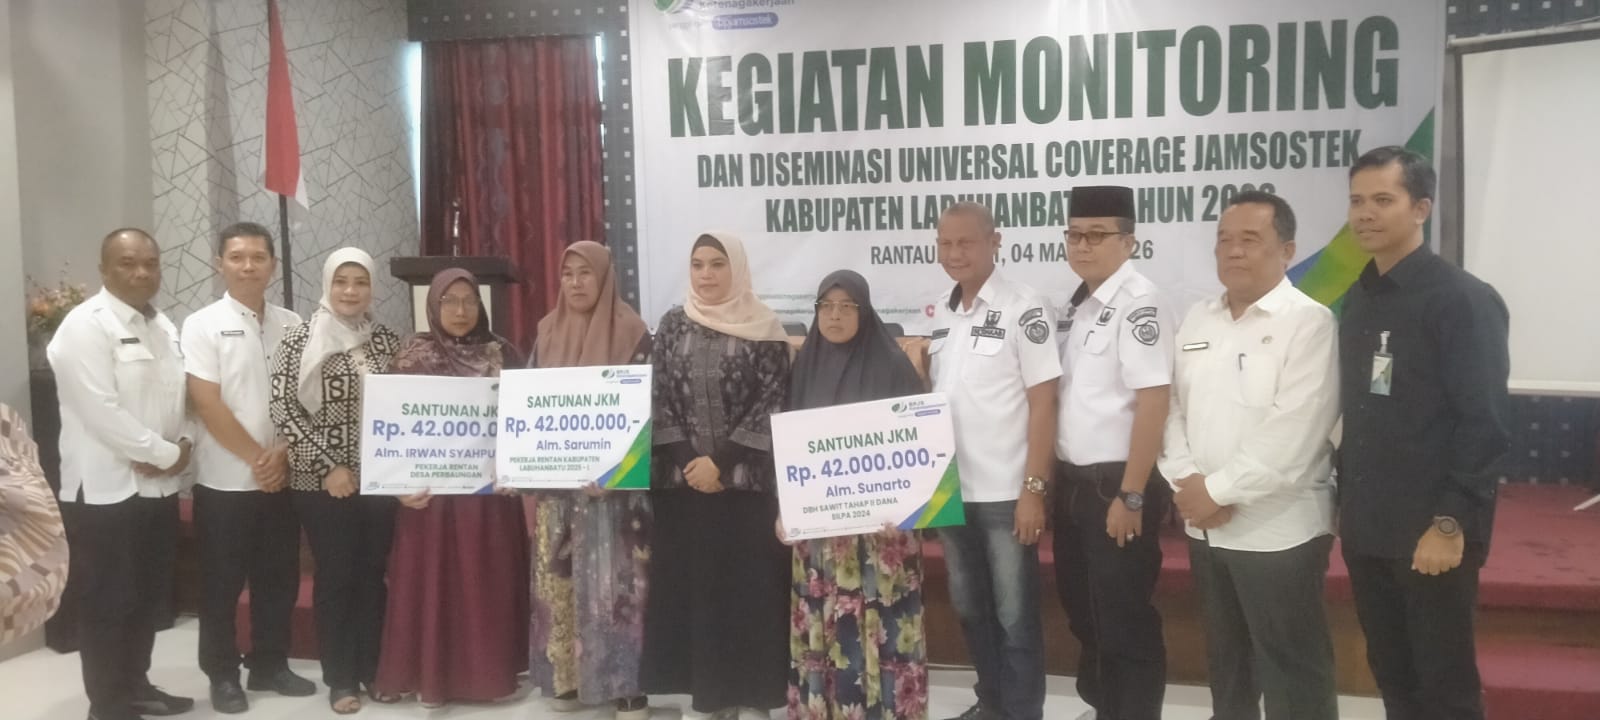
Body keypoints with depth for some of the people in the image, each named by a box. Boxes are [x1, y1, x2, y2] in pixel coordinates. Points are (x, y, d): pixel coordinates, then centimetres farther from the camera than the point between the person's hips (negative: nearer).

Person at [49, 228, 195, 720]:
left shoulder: (164, 325, 13)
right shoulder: (86, 326, -13)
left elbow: (180, 396, 15)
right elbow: (102, 411, -21)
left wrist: (183, 445, -4)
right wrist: (163, 453, -15)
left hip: (160, 485, 8)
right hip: (108, 488, -7)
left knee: (148, 596, 15)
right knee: (109, 603, 2)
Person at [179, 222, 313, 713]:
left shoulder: (291, 325, 5)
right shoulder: (203, 325, -7)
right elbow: (207, 404, -12)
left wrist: (282, 454, -6)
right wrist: (256, 458, -12)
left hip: (282, 477, 4)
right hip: (225, 480, -4)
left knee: (278, 579, 12)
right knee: (222, 584, 7)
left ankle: (270, 665, 26)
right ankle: (222, 675, 20)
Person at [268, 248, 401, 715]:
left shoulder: (387, 341, 5)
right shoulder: (300, 340, -5)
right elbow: (283, 410, -10)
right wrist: (330, 465, -14)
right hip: (323, 480, -3)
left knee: (374, 575, 10)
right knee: (335, 577, 4)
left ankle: (374, 668, 23)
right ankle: (341, 678, 16)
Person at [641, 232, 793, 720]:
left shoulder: (763, 329, -2)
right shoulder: (673, 325, 7)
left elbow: (772, 403, -7)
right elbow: (660, 398, 5)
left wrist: (721, 461, -13)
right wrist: (689, 462, -7)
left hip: (747, 479, -3)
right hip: (683, 479, 3)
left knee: (749, 584, 0)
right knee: (691, 583, 7)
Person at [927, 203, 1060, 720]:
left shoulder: (1023, 308, -10)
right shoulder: (937, 312, 7)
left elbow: (1042, 404, -11)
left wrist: (1034, 489, -15)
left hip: (1005, 493, -6)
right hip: (950, 490, 6)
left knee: (1015, 614, 5)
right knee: (970, 608, 18)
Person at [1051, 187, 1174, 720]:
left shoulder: (1137, 302, -15)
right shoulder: (1074, 306, 10)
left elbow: (1153, 403, -20)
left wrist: (1131, 496, -19)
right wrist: (1053, 477, 11)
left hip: (1116, 485, -8)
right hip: (1072, 483, 8)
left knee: (1125, 620, 3)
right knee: (1083, 609, 19)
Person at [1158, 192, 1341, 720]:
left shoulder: (1308, 322, -11)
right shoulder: (1197, 320, 10)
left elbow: (1292, 435, -20)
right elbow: (1173, 407, 9)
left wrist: (1217, 489, -15)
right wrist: (1186, 483, -6)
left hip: (1277, 530, -6)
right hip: (1204, 525, 7)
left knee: (1290, 670, 3)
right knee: (1225, 655, 20)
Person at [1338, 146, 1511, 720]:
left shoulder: (1464, 300, -10)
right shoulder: (1358, 300, 10)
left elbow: (1486, 423, -15)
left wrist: (1450, 523, -18)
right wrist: (1346, 501, 11)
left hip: (1431, 532, -6)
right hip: (1366, 530, 6)